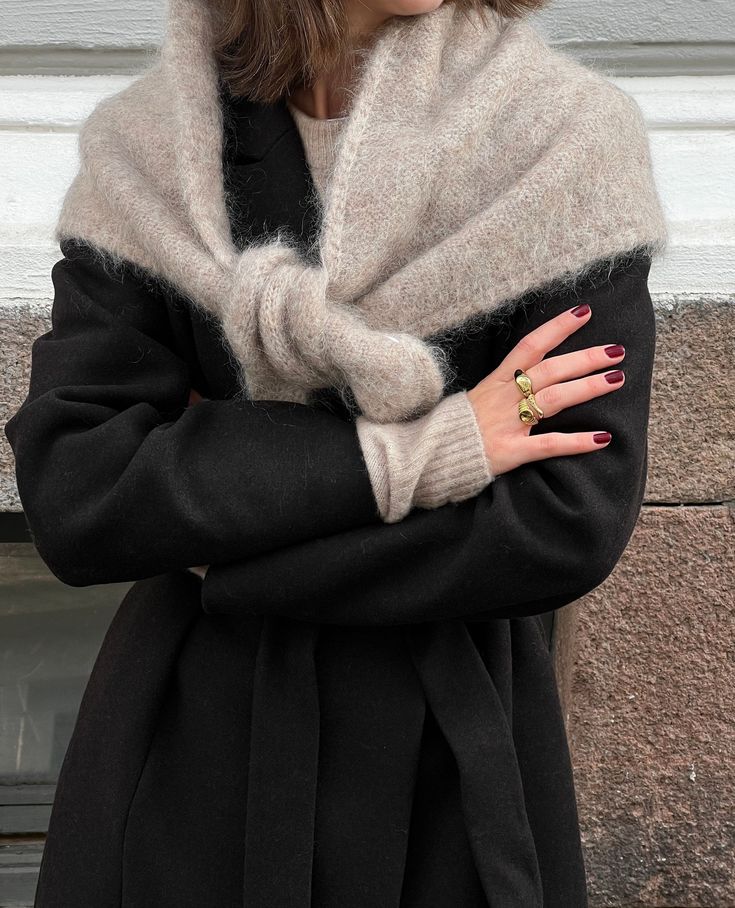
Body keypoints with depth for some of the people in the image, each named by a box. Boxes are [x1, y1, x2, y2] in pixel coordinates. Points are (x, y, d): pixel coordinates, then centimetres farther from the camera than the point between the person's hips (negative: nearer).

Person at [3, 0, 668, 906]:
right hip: (191, 740, 2)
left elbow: (574, 520, -17)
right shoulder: (141, 154, -6)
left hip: (448, 747, -1)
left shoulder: (563, 140, -11)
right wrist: (407, 454, -21)